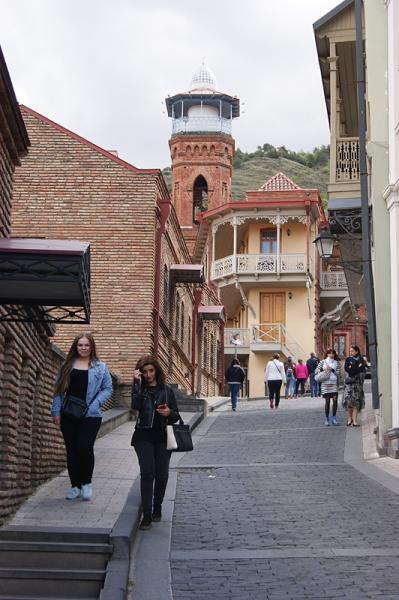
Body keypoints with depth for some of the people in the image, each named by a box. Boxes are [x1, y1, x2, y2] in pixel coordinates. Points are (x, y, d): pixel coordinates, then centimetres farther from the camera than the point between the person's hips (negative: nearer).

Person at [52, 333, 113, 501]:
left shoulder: (100, 367, 4)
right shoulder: (68, 366, 9)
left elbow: (107, 388, 3)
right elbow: (59, 390, 9)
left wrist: (94, 404, -10)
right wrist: (56, 411, 1)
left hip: (90, 416, -3)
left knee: (84, 447, -16)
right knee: (71, 450, 5)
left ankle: (86, 483, 4)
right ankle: (75, 486, 17)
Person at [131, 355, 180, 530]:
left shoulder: (167, 390, 8)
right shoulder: (140, 388, 3)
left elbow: (176, 416, 11)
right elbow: (135, 405, -18)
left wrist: (169, 413, -12)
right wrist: (136, 382, -18)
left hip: (162, 437, 2)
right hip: (144, 436, -2)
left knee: (162, 474, 5)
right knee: (147, 473, -11)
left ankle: (157, 508, 26)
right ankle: (147, 514, -10)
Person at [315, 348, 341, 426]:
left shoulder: (336, 363, 10)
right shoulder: (323, 362, 7)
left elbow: (339, 373, 2)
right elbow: (316, 370, 3)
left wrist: (332, 369, -11)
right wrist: (323, 370, -11)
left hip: (334, 383, 1)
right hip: (326, 384, -1)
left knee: (335, 400, -7)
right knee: (327, 401, 0)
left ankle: (334, 418, 4)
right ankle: (326, 419, 7)